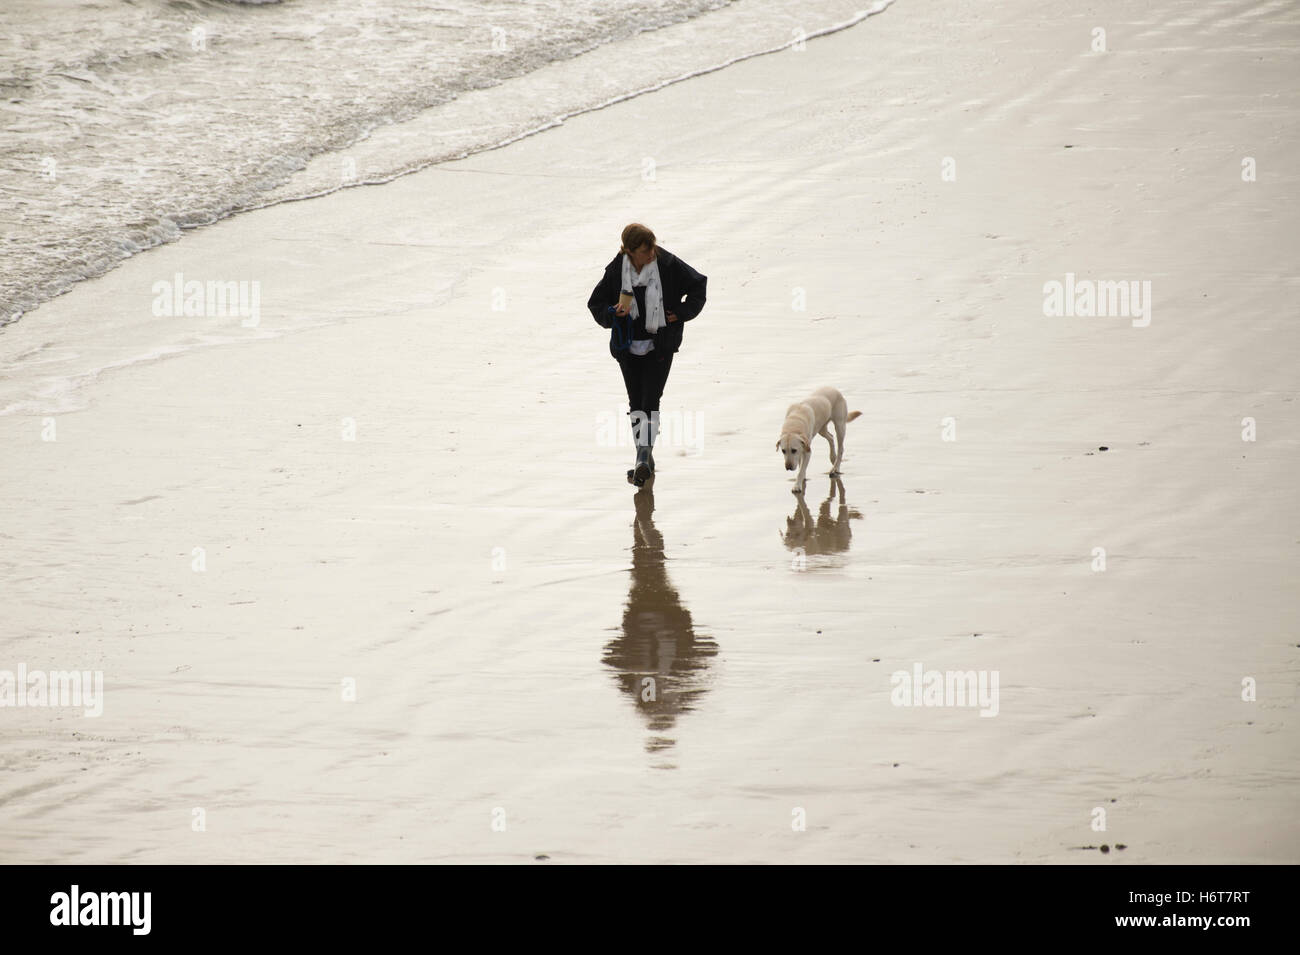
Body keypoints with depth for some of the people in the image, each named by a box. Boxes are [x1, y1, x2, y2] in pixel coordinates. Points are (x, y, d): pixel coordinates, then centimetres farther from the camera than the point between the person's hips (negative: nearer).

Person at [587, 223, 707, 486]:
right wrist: (613, 313, -17)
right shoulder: (616, 270, -8)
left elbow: (698, 284, 5)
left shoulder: (668, 264, -10)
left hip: (659, 346, -2)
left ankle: (643, 460, -14)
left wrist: (682, 313, -4)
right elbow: (596, 304, 3)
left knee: (650, 401, -11)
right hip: (628, 347, 2)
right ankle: (645, 457, 22)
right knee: (636, 403, 9)